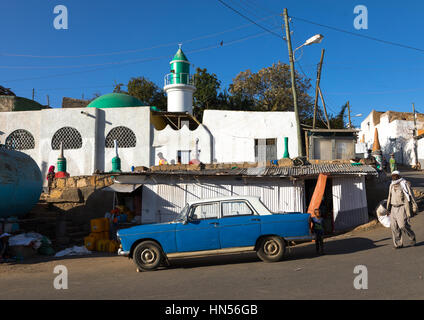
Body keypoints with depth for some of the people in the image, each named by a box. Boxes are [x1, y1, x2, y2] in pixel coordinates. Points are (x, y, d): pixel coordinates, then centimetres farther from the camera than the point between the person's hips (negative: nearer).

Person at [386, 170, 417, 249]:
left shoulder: (404, 184, -7)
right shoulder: (392, 185, 11)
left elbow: (411, 195, -5)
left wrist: (414, 206, -7)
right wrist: (388, 208, 19)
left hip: (402, 208, -6)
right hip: (394, 208, 6)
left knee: (403, 225, -12)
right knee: (394, 226, 1)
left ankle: (412, 238, 16)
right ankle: (398, 244, 9)